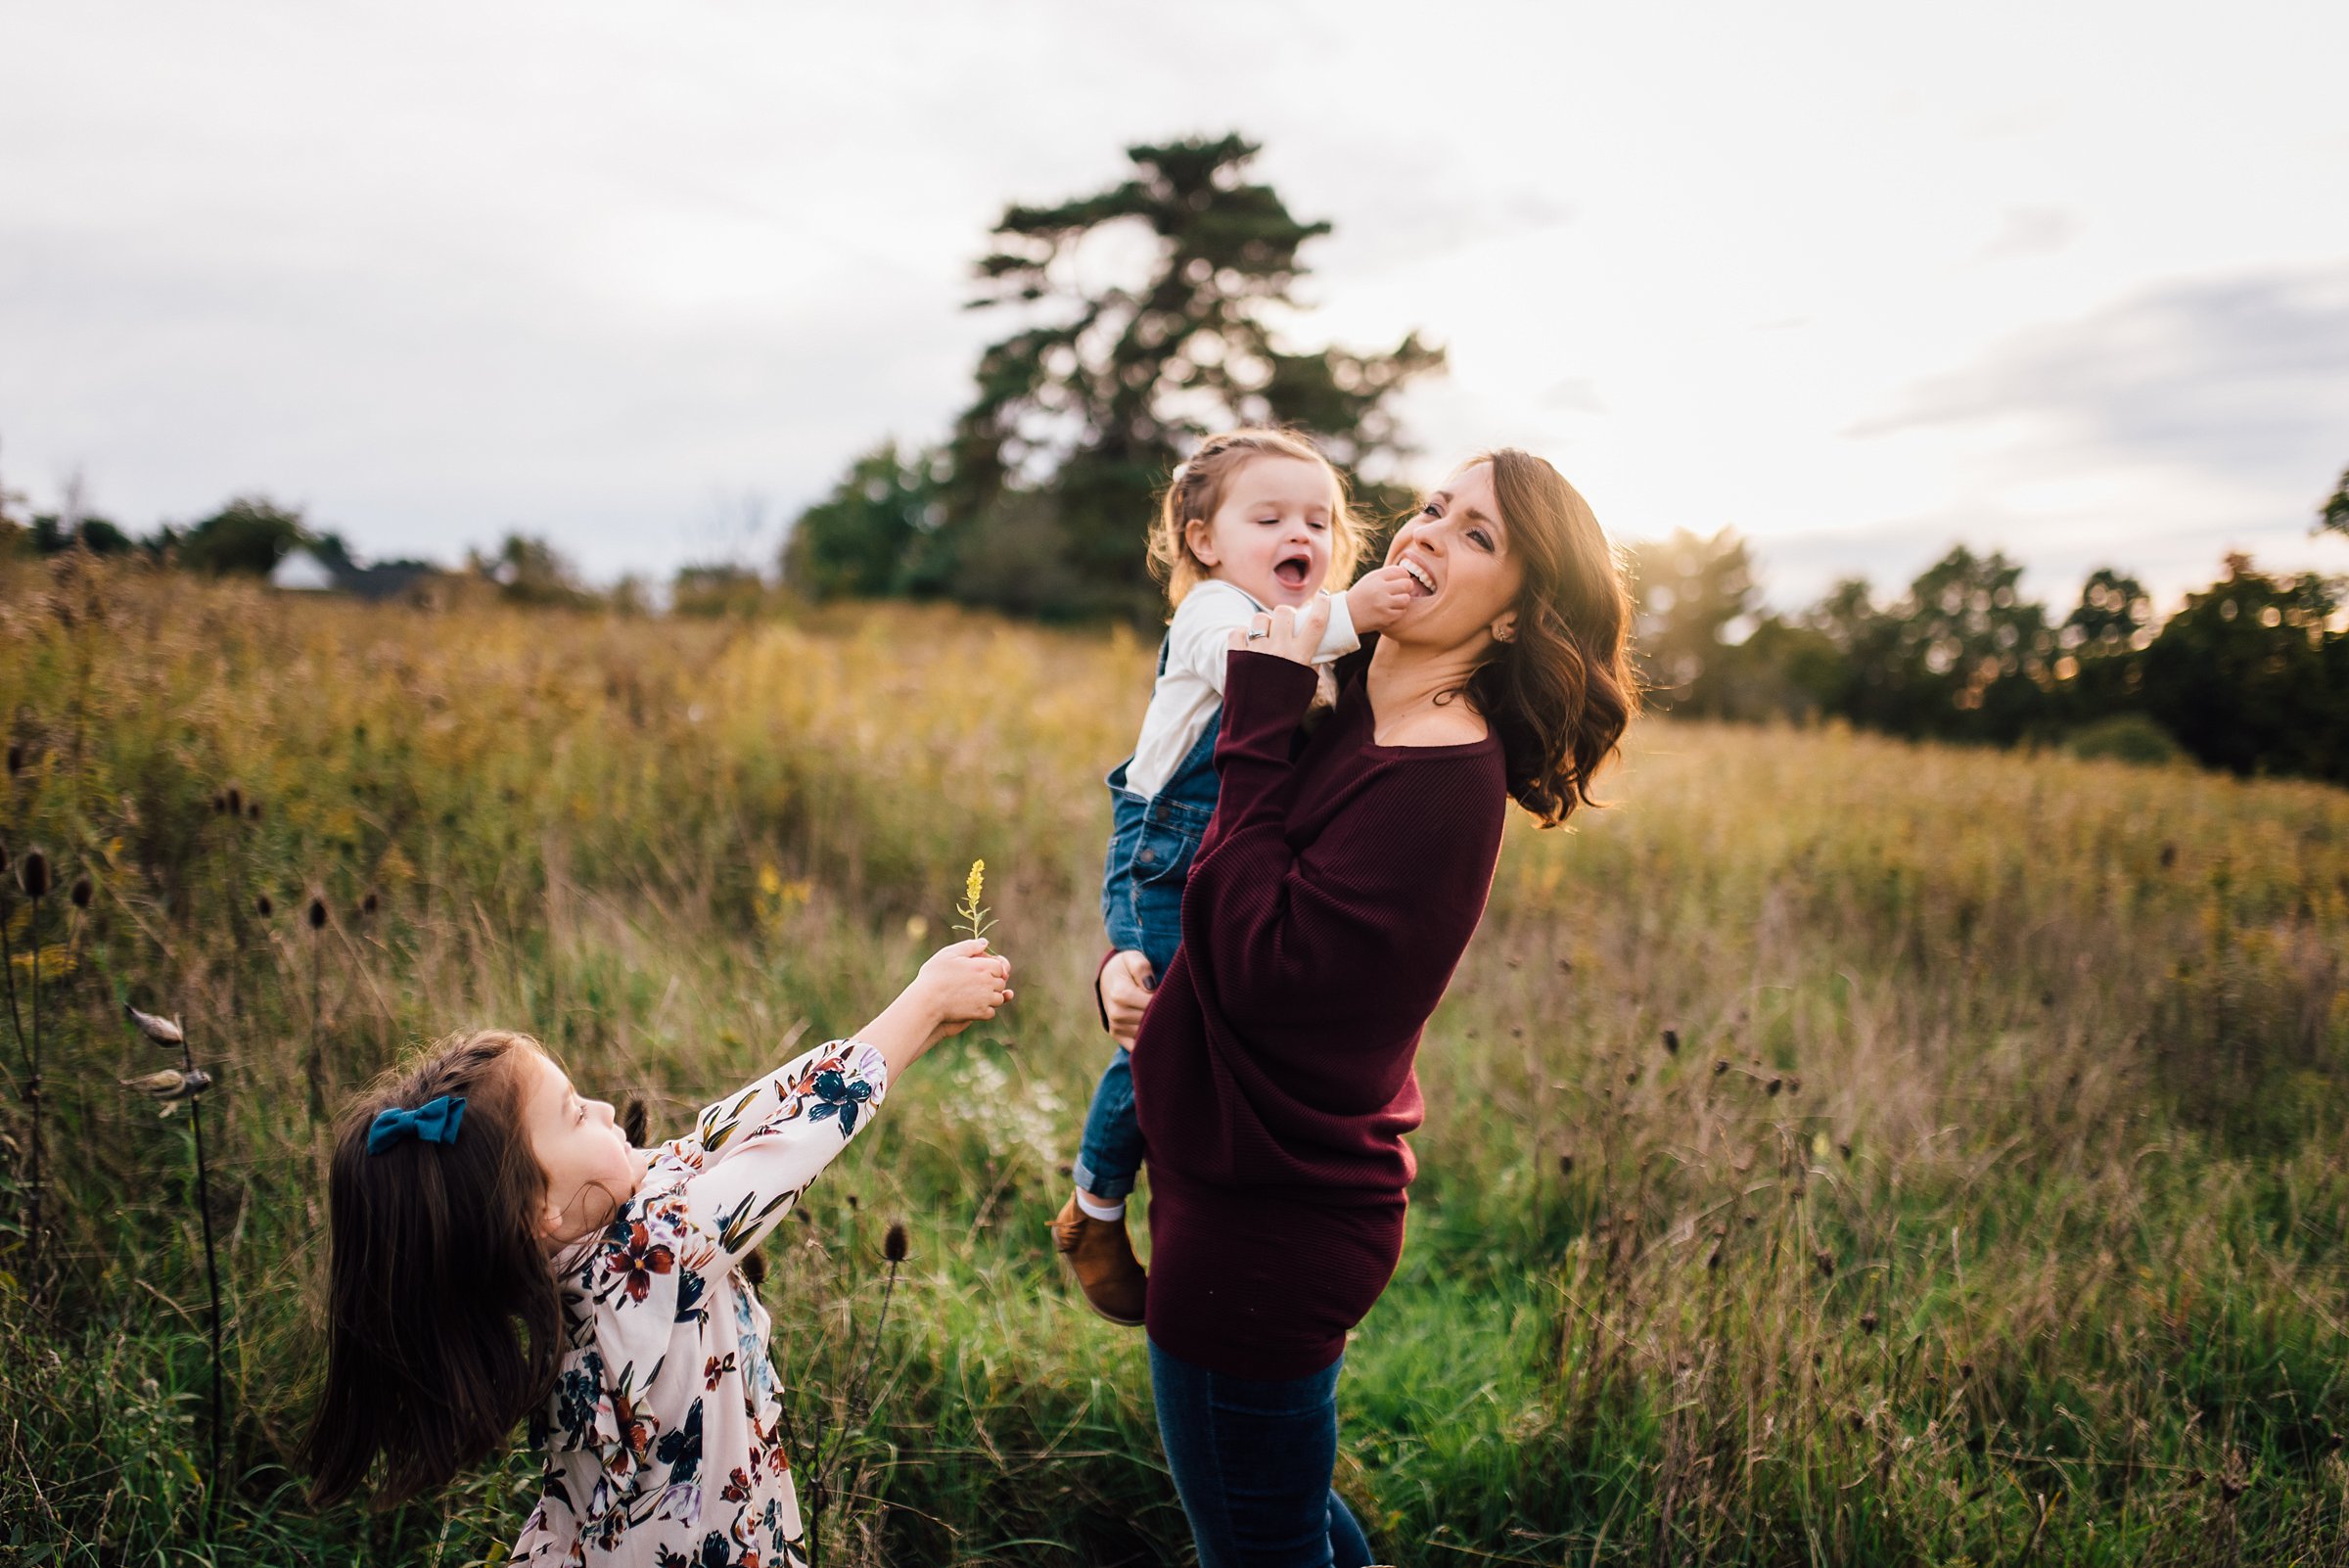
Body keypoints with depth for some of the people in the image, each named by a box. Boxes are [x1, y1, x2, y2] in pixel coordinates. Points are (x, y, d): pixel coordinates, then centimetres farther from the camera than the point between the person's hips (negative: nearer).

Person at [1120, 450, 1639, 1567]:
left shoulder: (1445, 778, -23)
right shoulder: (1351, 705, 5)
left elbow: (1263, 969, -26)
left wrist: (1261, 730, -23)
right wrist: (1125, 954, -3)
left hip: (1268, 1220, -9)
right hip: (1273, 1192, 9)